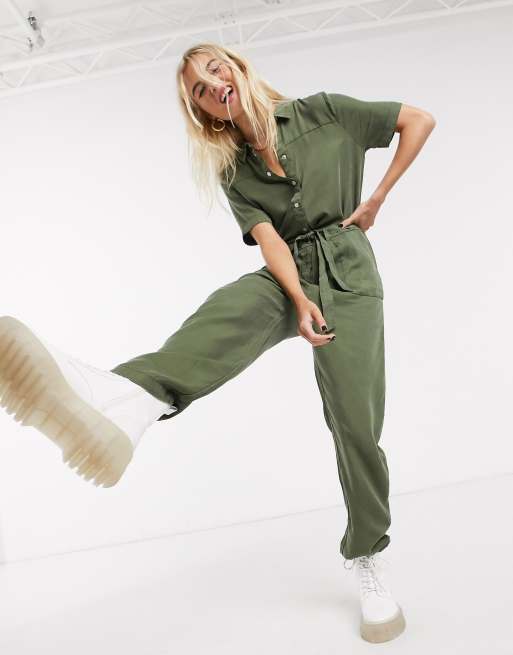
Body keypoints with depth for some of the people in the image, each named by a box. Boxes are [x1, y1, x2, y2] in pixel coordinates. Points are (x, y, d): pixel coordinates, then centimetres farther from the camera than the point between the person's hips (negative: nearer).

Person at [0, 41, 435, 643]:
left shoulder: (322, 112, 3)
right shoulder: (232, 170, 9)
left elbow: (420, 120, 7)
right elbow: (267, 238, -6)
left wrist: (378, 199, 1)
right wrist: (300, 301, -22)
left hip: (347, 275, -2)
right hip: (286, 276, 2)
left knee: (355, 421, -10)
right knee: (228, 310, -33)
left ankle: (368, 564, 7)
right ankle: (125, 397, -62)